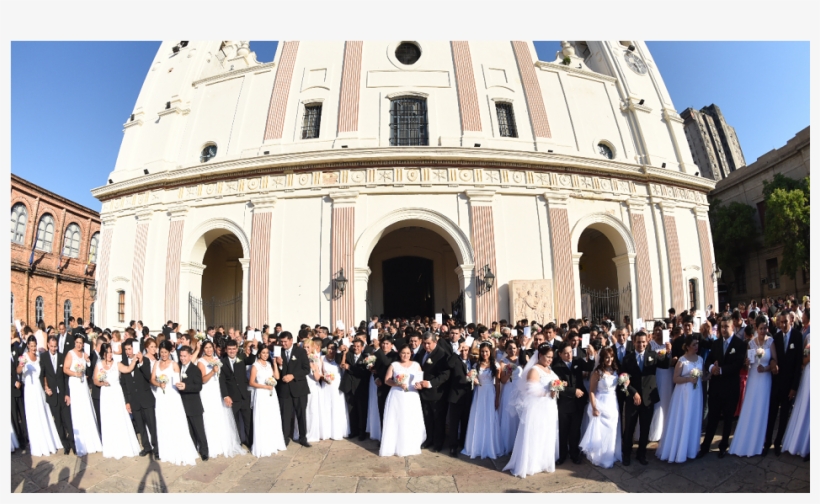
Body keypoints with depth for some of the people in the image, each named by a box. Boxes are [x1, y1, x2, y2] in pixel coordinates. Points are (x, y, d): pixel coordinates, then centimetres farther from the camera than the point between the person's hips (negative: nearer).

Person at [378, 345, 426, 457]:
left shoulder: (416, 365, 9)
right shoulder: (394, 365, 6)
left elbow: (421, 380, 6)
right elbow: (386, 380, 0)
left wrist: (419, 385, -17)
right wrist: (398, 384, -16)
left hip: (411, 397, 1)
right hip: (396, 397, -1)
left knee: (411, 422, -1)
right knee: (395, 421, -2)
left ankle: (410, 447, 11)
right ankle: (393, 447, 6)